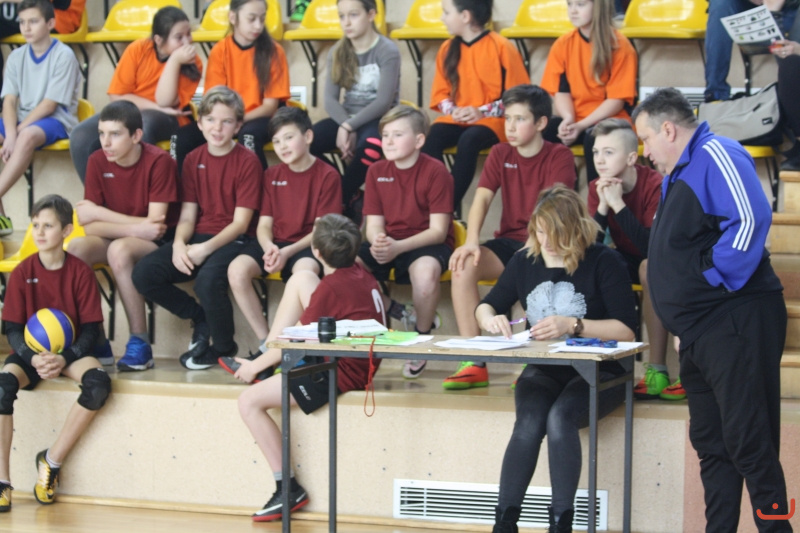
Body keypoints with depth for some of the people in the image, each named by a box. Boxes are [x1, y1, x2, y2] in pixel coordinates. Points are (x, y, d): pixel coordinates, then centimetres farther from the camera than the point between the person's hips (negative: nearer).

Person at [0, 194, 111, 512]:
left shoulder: (81, 272, -3)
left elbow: (91, 327, -3)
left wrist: (65, 358, -21)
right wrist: (33, 358, -21)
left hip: (70, 351, 0)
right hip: (30, 352, 0)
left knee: (99, 382, -32)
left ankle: (52, 461, -15)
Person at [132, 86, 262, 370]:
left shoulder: (247, 161, -4)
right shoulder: (193, 160, 12)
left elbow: (241, 222, -9)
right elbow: (187, 215, 9)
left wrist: (207, 248, -22)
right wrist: (179, 244, -13)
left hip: (231, 240, -6)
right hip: (197, 239, 6)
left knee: (208, 279, -37)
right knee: (144, 273, -18)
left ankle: (224, 348, -8)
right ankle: (200, 318, 4)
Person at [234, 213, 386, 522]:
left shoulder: (330, 288, -22)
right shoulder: (361, 275, 4)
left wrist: (255, 367, -2)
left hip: (342, 375, -10)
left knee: (249, 402, -9)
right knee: (301, 278, 12)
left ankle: (288, 490, -8)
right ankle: (264, 359, 17)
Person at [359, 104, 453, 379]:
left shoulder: (435, 171, -11)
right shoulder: (376, 172, 4)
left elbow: (438, 231, -15)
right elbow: (374, 225, 2)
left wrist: (398, 247, -29)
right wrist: (378, 242, -24)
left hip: (427, 244, -5)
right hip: (388, 245, 5)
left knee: (425, 269, -40)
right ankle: (393, 311, 0)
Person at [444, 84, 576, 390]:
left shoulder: (559, 157, -4)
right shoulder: (500, 155, 9)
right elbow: (482, 199, -3)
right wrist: (472, 242, -22)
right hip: (509, 241, 4)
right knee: (463, 267, -25)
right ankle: (473, 362, -25)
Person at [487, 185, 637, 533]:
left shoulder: (604, 263, -8)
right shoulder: (525, 263, 7)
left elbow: (627, 330, -14)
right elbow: (484, 308, 18)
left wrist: (573, 325, -26)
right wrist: (490, 319, -8)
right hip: (544, 371, 4)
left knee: (560, 417, -33)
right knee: (529, 422, -28)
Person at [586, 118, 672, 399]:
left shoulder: (655, 186, -22)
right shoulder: (597, 189, -5)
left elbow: (653, 247, -33)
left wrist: (618, 204, -35)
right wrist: (602, 206, -27)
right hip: (626, 261, 5)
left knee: (650, 268, -38)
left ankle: (657, 370, -36)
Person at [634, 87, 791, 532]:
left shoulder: (715, 155, -10)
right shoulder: (679, 174, 21)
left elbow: (750, 218, -24)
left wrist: (716, 278, -18)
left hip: (735, 323, -11)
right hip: (699, 330, 11)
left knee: (748, 443, -12)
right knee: (711, 444, 12)